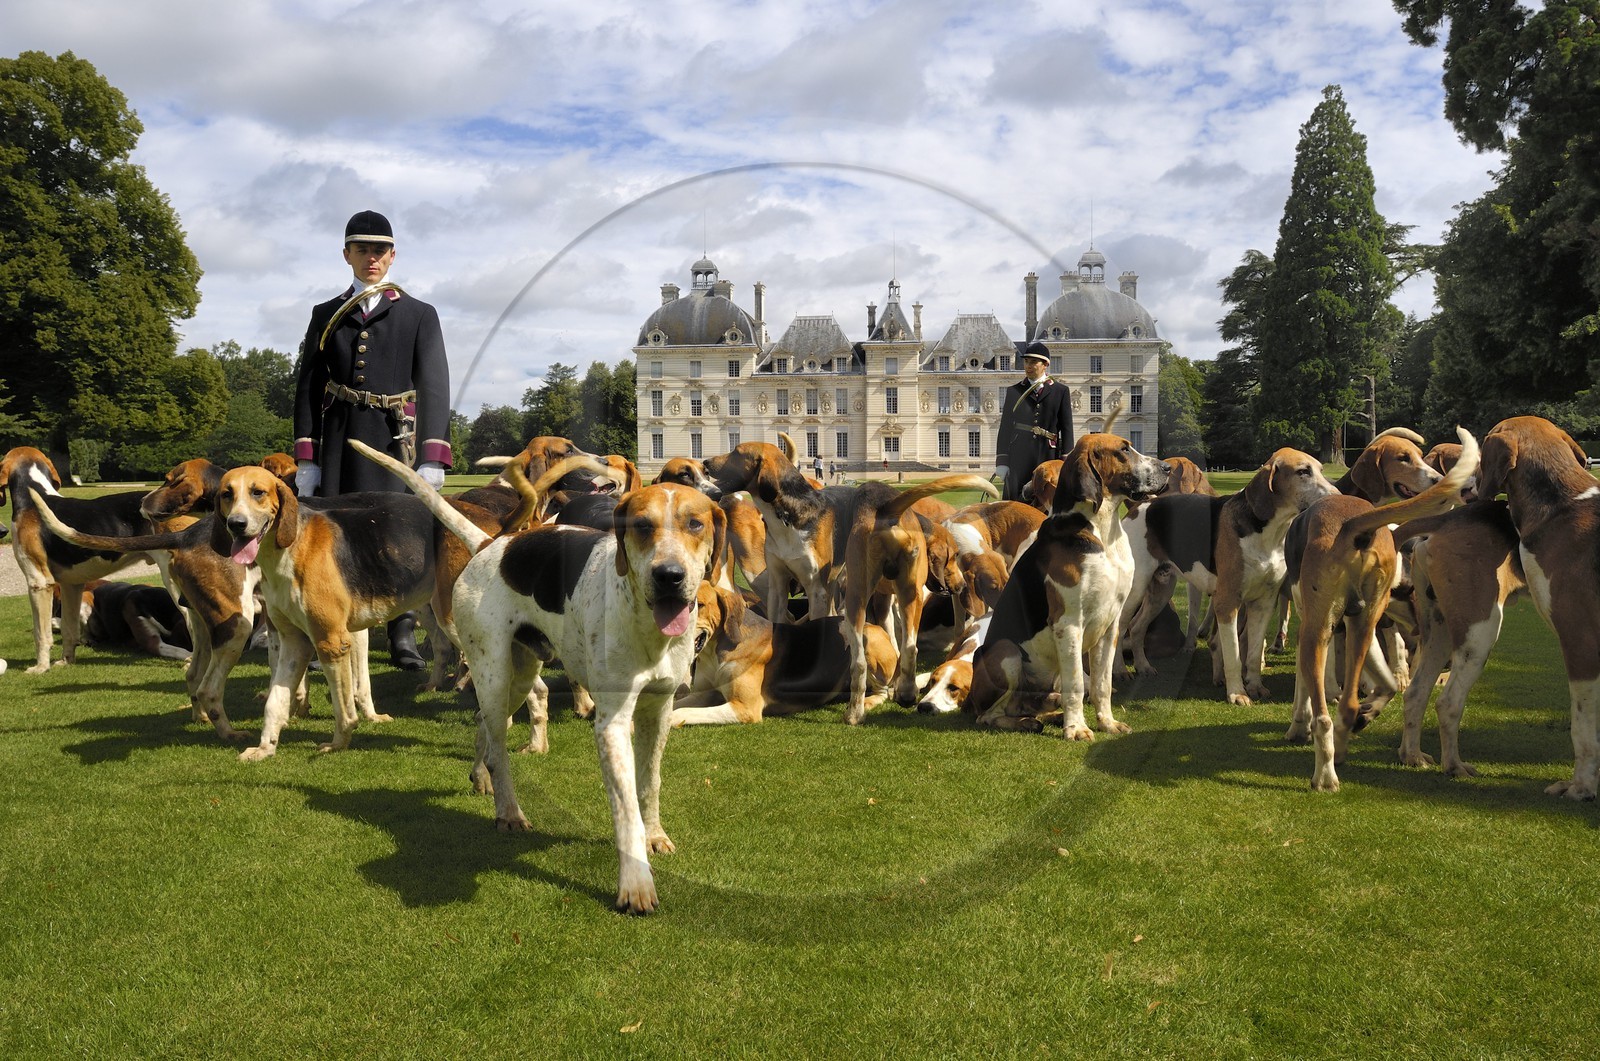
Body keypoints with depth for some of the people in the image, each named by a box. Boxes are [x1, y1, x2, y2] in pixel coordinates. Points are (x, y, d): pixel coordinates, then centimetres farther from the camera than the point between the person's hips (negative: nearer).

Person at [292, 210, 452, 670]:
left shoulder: (419, 315, 7)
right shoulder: (325, 316, 13)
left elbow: (434, 387, 0)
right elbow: (307, 387, 10)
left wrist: (432, 459, -10)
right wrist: (305, 460, 2)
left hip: (396, 442, -2)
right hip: (339, 443, 2)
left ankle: (403, 637, 1)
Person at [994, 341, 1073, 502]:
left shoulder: (1061, 391, 9)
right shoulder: (1013, 391, 13)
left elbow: (1067, 428, 6)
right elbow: (1005, 427, 10)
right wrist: (1001, 461, 2)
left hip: (1048, 458, -1)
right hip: (1018, 458, 1)